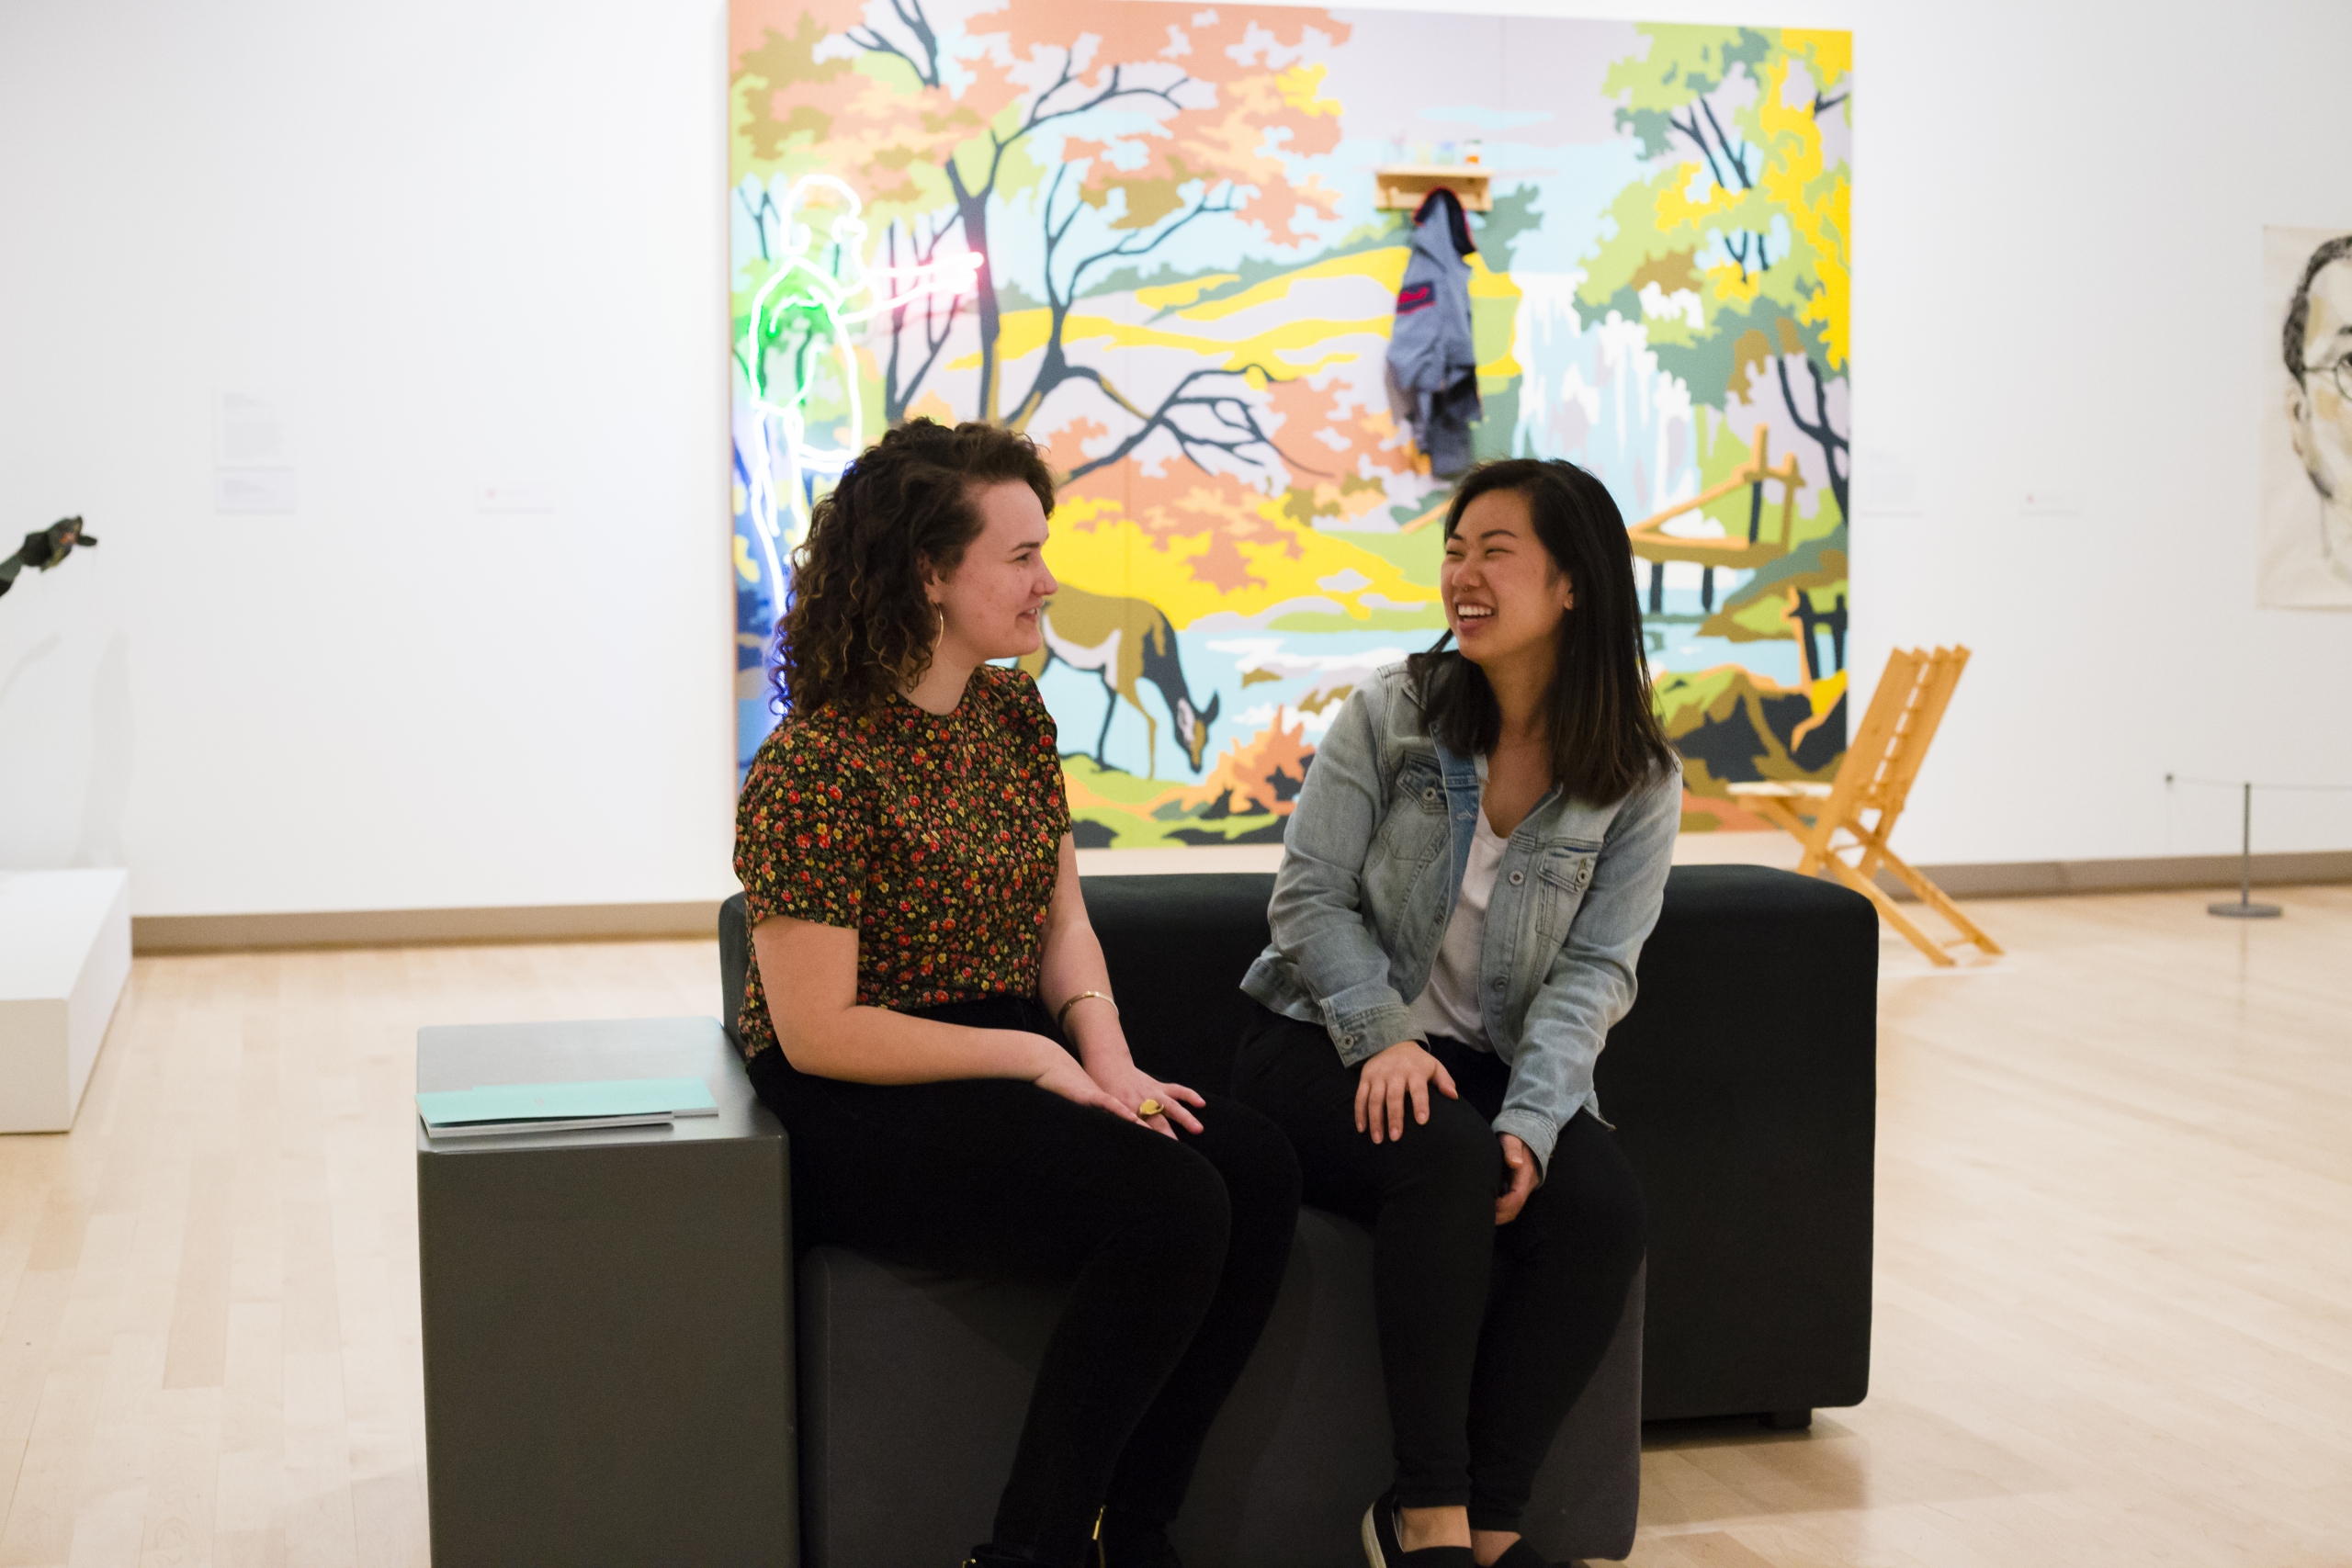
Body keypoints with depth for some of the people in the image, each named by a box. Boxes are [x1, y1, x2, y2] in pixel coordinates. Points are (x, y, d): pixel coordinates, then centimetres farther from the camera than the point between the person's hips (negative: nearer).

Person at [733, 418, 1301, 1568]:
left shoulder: (1016, 713, 8)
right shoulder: (818, 764, -17)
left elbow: (1061, 918, 11)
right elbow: (818, 1031, -18)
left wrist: (1105, 1053, -8)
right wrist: (1035, 1058, -17)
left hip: (1008, 1065, 8)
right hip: (860, 1108, -8)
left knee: (1256, 1170, -15)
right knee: (1168, 1203, -26)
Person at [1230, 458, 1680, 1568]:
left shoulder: (1637, 780, 0)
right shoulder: (1391, 713, -3)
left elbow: (1593, 970, -6)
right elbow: (1308, 897, -6)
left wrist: (1529, 1119, -21)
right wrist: (1384, 1035, -21)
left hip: (1491, 1061, 2)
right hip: (1327, 1042, -2)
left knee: (1604, 1212, -26)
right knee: (1447, 1159, -34)